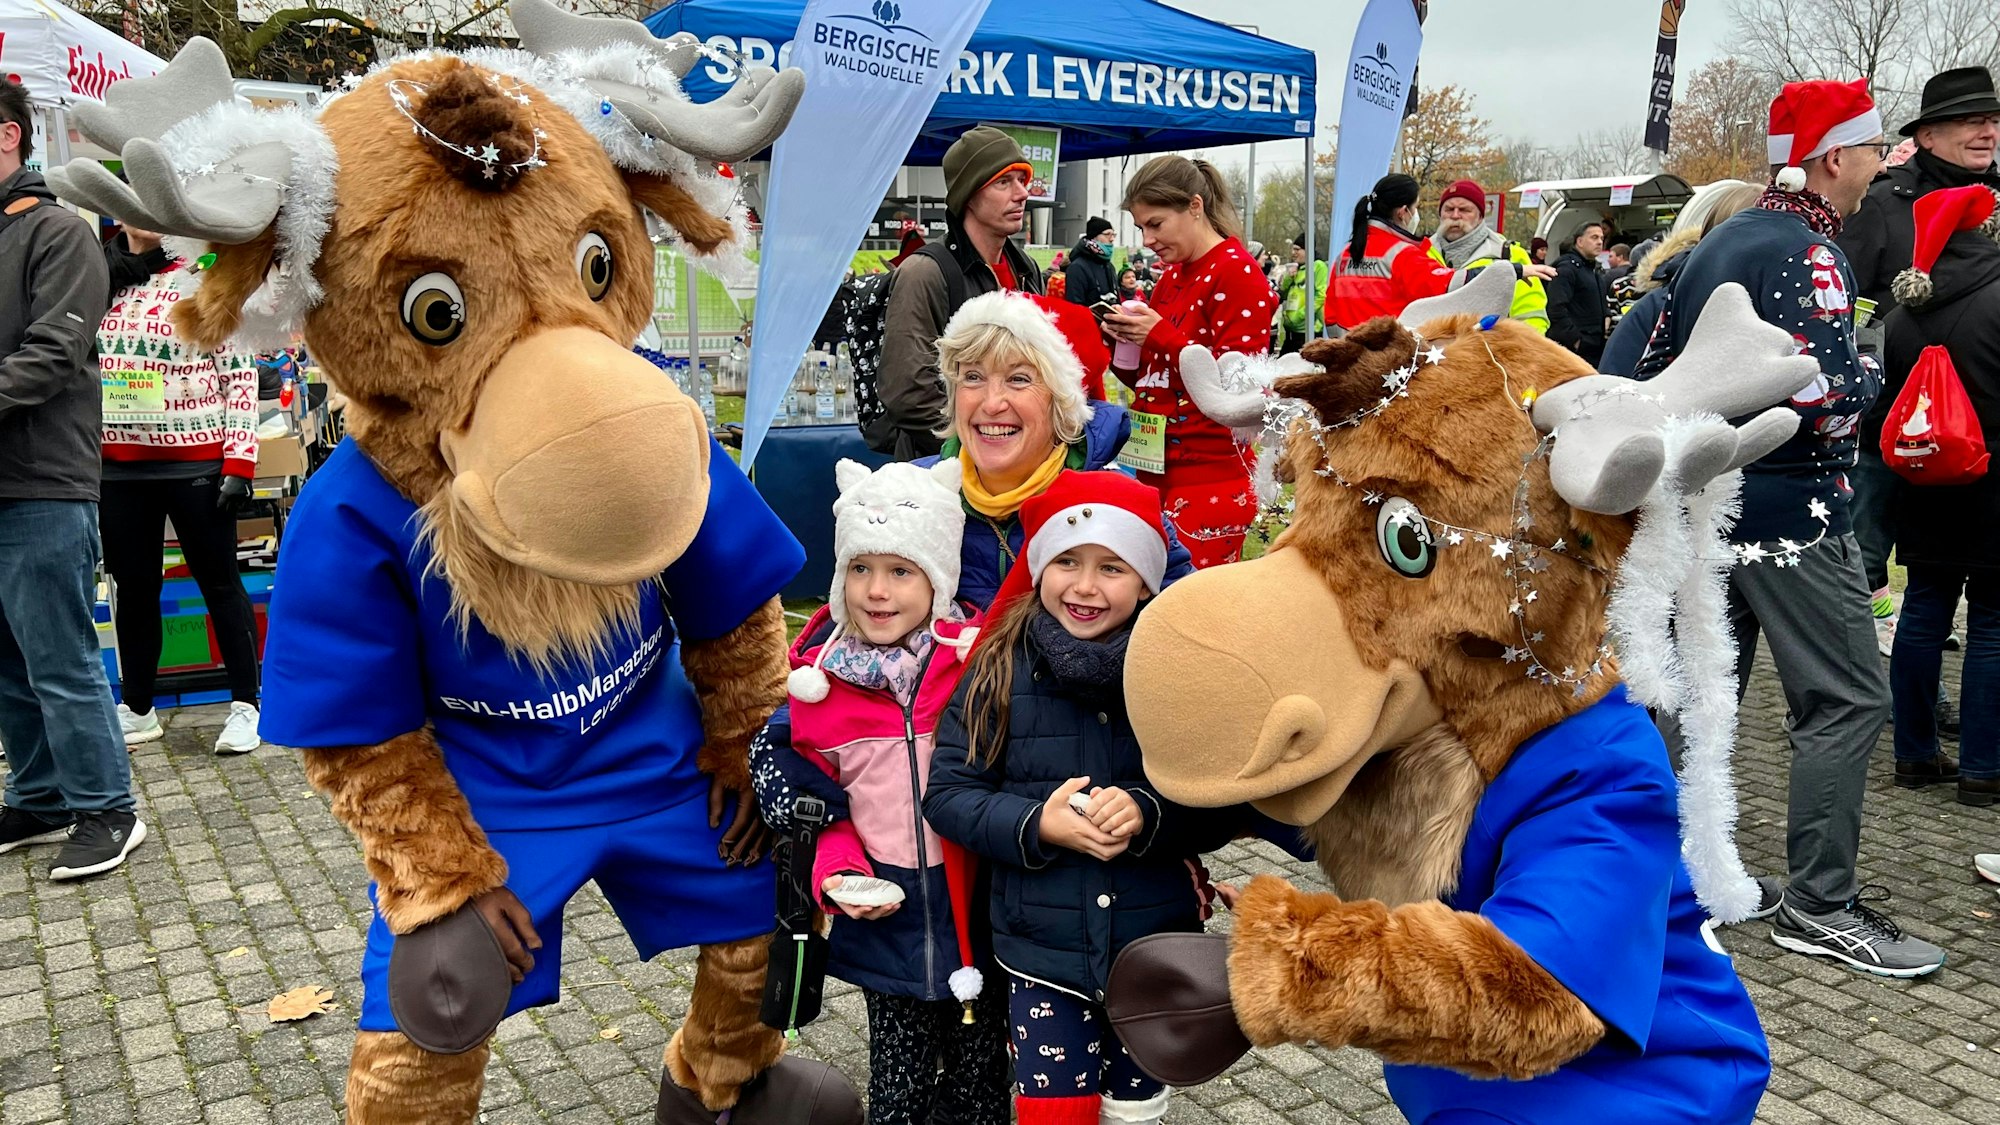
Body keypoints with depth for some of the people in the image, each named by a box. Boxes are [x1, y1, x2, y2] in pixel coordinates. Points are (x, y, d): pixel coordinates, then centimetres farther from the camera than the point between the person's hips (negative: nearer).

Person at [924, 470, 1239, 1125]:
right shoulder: (1001, 668, -8)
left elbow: (1224, 806, -6)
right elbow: (946, 793, -6)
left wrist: (1148, 814, -24)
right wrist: (1036, 825, -21)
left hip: (1156, 946, 1)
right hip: (1041, 951, -1)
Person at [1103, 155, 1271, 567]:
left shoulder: (1236, 273, -10)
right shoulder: (1171, 275, 15)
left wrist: (1160, 336, -17)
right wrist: (1122, 340, 1)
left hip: (1210, 477, -8)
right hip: (1156, 469, 8)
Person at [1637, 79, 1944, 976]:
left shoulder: (1714, 244, 12)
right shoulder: (1808, 253, -15)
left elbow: (1654, 369, 17)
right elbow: (1823, 396, -24)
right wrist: (1867, 378, -5)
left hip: (1705, 506, 9)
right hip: (1788, 511, -9)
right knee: (1847, 701, -2)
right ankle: (1819, 906, 2)